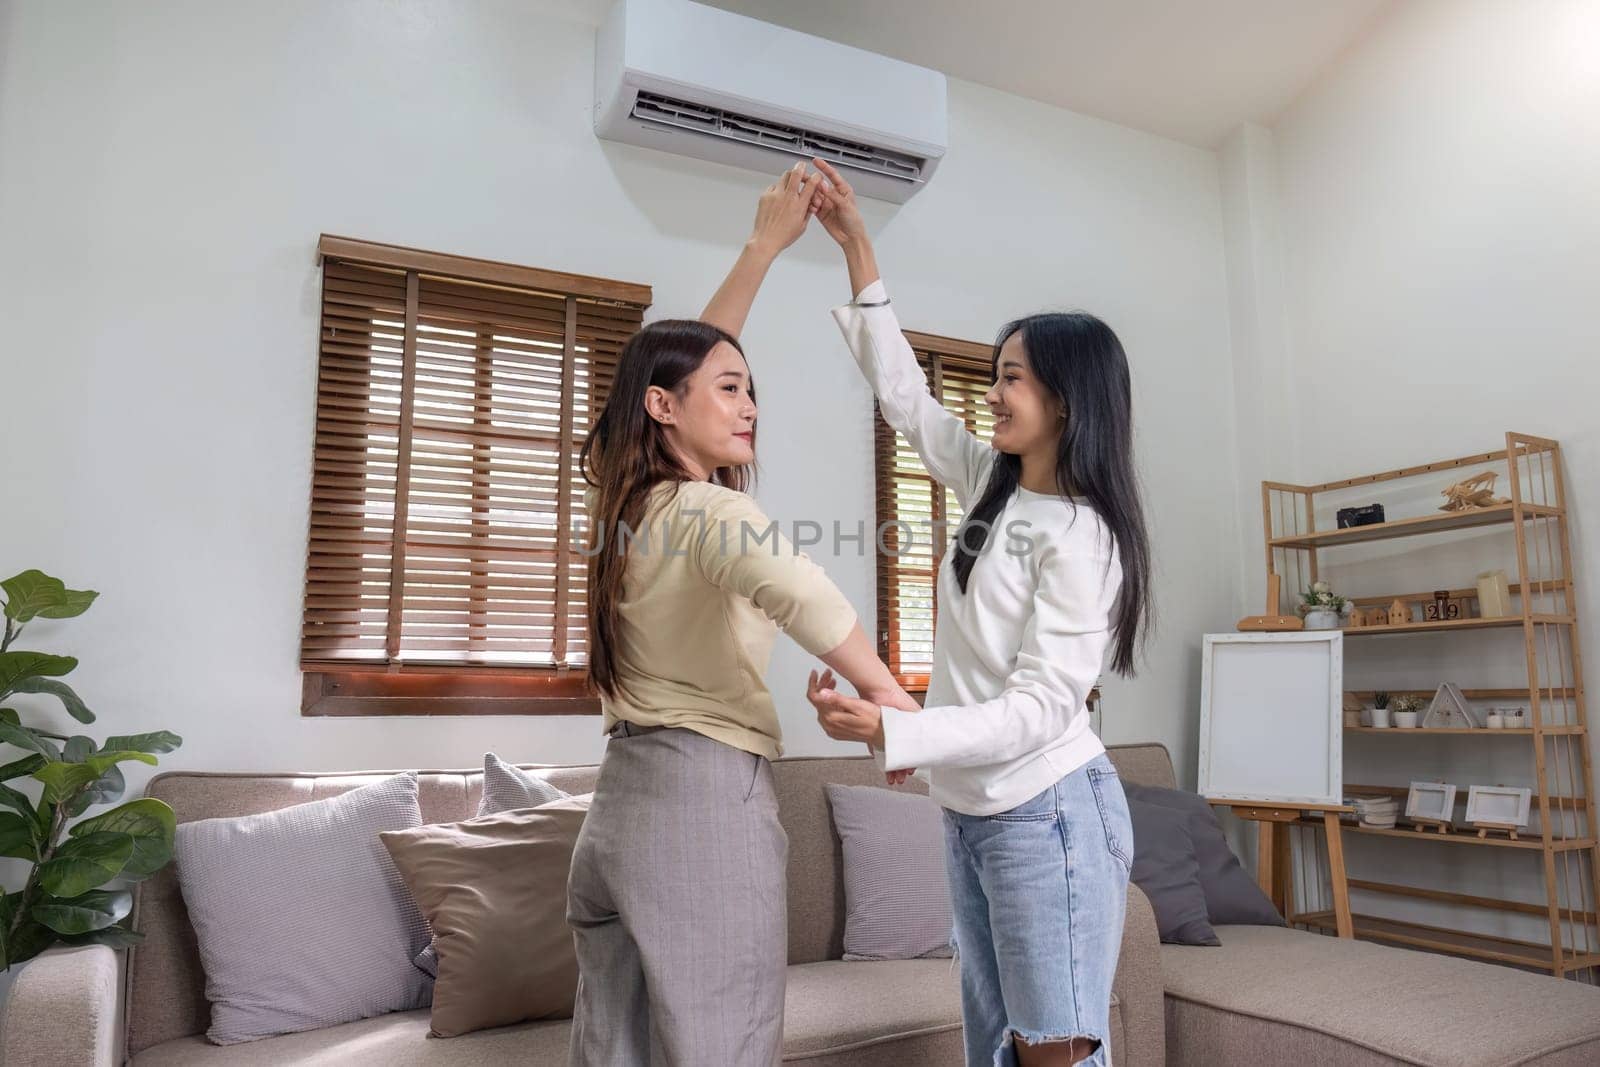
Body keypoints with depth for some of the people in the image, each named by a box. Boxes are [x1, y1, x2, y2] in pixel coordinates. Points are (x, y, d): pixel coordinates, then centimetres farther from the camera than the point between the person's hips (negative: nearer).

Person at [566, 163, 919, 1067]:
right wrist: (892, 699, -27)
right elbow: (788, 584, -35)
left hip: (622, 804, 9)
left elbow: (685, 353, 21)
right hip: (708, 800, -9)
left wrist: (767, 245, 24)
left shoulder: (626, 502, 11)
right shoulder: (707, 508, -12)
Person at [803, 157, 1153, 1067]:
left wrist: (890, 729, -33)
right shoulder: (991, 488, 7)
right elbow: (906, 397, 17)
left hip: (1048, 814, -8)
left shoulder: (1082, 536, -15)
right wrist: (858, 250, 16)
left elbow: (1041, 708, -20)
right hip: (970, 813, 8)